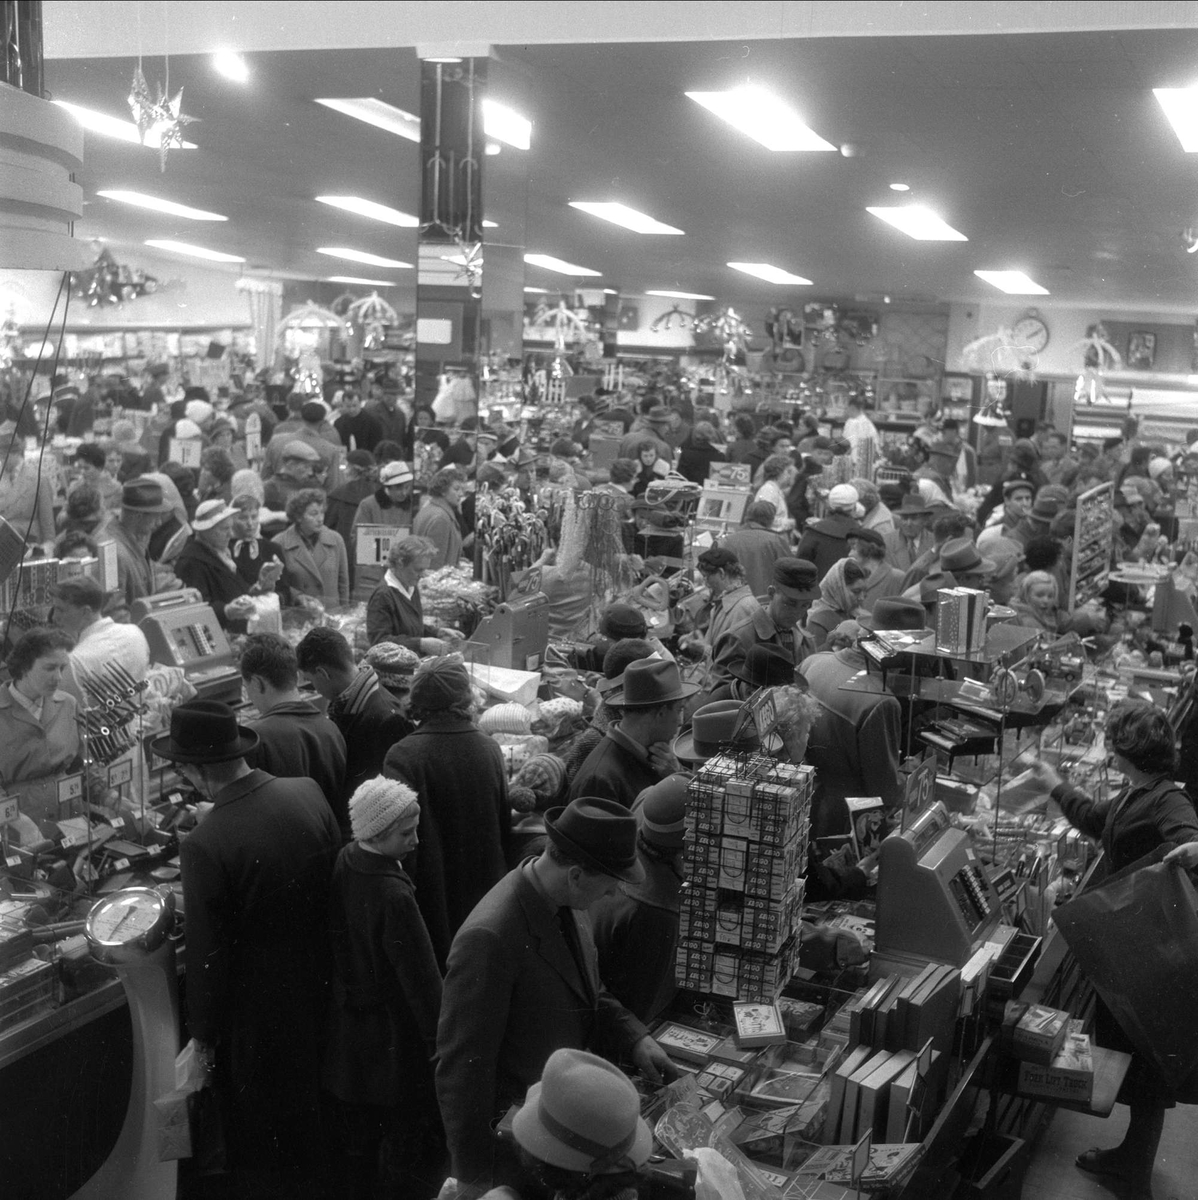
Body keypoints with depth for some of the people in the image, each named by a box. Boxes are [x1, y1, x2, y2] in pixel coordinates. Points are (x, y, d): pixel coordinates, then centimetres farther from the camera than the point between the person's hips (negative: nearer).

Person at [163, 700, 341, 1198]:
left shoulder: (204, 845, -29)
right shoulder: (308, 793, -13)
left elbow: (207, 955, -20)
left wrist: (203, 1032, -5)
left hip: (256, 1013, -5)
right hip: (318, 986, 6)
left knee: (264, 1146, 19)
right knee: (315, 1110, 29)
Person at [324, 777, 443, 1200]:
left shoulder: (343, 864, -8)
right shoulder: (394, 896, -31)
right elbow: (421, 978, -24)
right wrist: (439, 1042, -15)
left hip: (348, 1024, 8)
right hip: (394, 1036, -8)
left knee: (359, 1137, 23)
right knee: (407, 1136, 11)